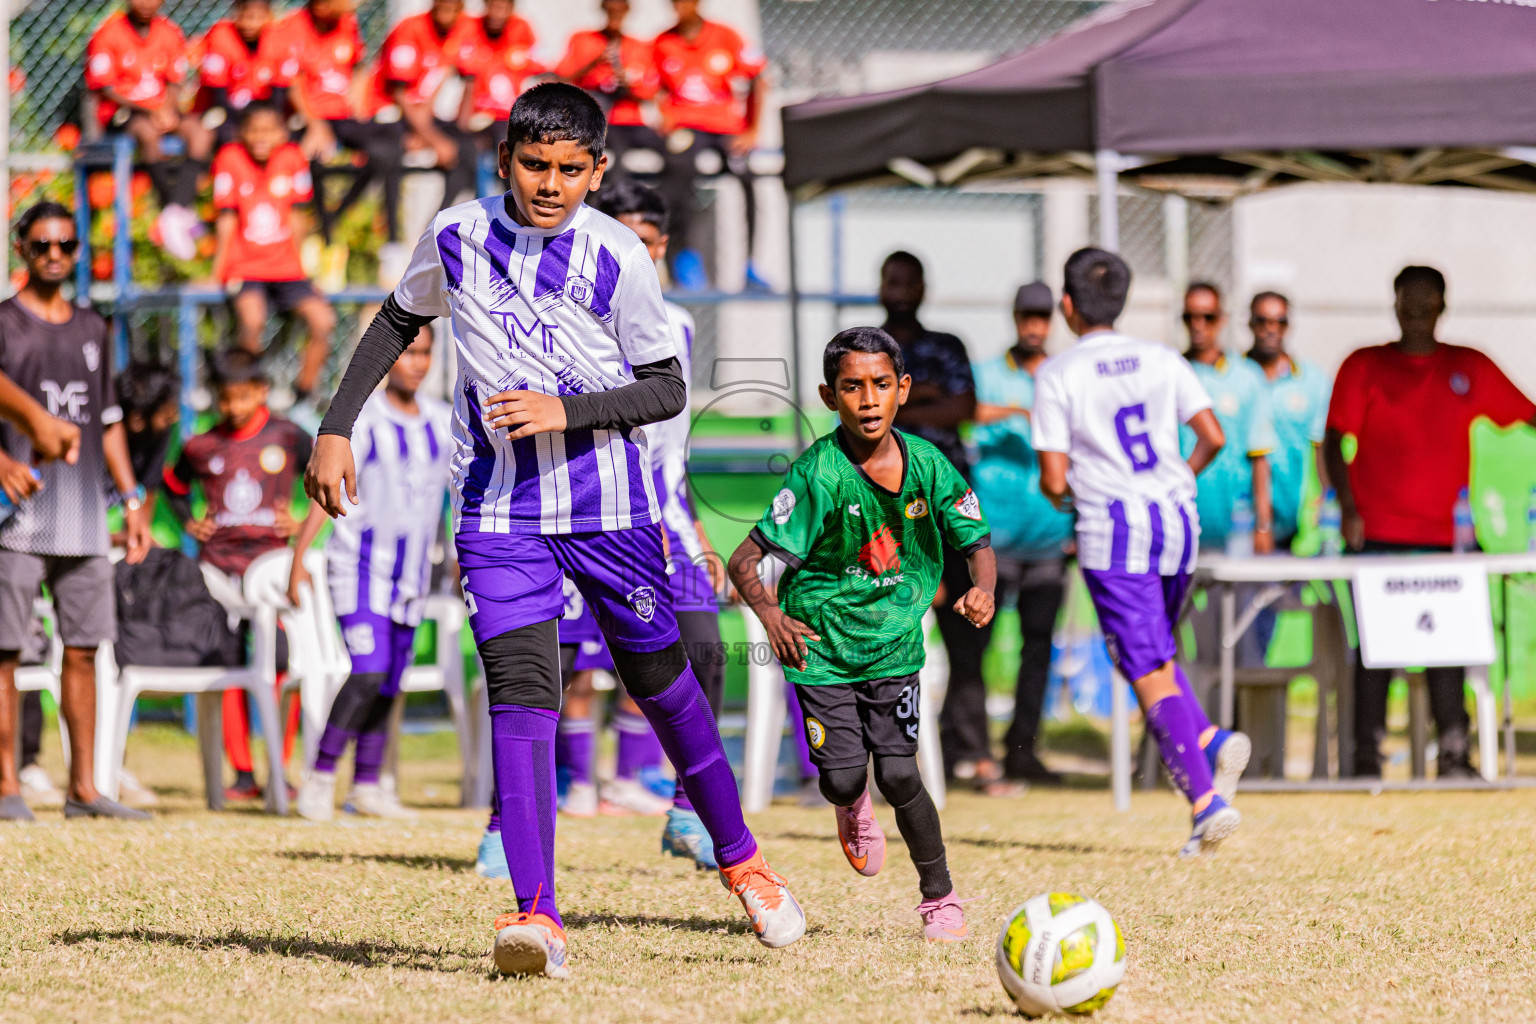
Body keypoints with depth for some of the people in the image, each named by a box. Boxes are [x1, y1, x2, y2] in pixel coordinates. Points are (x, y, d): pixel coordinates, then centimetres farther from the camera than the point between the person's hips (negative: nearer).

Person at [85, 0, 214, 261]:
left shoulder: (169, 33, 8)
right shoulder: (109, 33, -6)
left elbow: (174, 84, 10)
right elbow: (106, 90, -9)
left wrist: (169, 111, -12)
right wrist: (150, 112, -18)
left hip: (161, 111, 5)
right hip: (120, 113, -5)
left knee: (201, 133, -24)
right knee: (148, 132, -37)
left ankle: (174, 214, -35)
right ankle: (176, 210, -32)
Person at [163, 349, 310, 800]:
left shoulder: (288, 438, 0)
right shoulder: (201, 448, 5)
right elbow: (174, 487, 24)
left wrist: (304, 522, 1)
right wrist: (189, 522, 9)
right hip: (218, 560, 2)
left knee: (282, 665, -7)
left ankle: (280, 771, -1)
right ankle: (243, 774, 4)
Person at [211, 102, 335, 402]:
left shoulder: (292, 158, 1)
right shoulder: (231, 158, -8)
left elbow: (294, 217, 9)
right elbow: (227, 220, -5)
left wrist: (297, 262, 12)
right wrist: (218, 274, -5)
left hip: (285, 267, 4)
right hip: (244, 268, -4)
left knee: (323, 320, -16)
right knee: (253, 319, -32)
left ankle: (303, 397, 2)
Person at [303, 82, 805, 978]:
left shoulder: (617, 257, -10)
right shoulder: (457, 239, -2)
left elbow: (667, 389, -6)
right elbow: (398, 323, 16)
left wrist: (565, 410, -21)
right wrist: (337, 428, 10)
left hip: (609, 506, -1)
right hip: (498, 508, 1)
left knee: (659, 677, 12)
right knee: (521, 689, -15)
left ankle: (739, 857, 35)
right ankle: (537, 914, -22)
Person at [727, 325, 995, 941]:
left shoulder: (927, 464, -7)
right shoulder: (818, 474, -18)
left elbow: (978, 543, 2)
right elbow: (745, 560, -20)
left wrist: (982, 590, -21)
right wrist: (770, 615, -39)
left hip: (895, 641, 2)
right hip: (822, 642, -2)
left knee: (898, 774, -10)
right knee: (843, 779, -7)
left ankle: (939, 896, 11)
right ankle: (853, 807, 33)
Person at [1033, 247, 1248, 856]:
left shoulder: (1057, 376, -4)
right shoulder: (1162, 361, 7)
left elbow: (1054, 482, -8)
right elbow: (1213, 437, 2)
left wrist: (1059, 495, 16)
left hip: (1113, 532, -5)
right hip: (1178, 517, 5)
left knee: (1152, 676, -5)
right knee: (1154, 655, 23)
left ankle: (1207, 800, -16)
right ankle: (1212, 741, -1)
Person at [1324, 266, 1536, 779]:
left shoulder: (1470, 369, 12)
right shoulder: (1364, 367, 6)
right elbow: (1334, 440, 3)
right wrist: (1348, 507, -10)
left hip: (1443, 534, 2)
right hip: (1379, 535, -2)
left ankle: (1454, 753, 3)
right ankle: (1366, 757, 0)